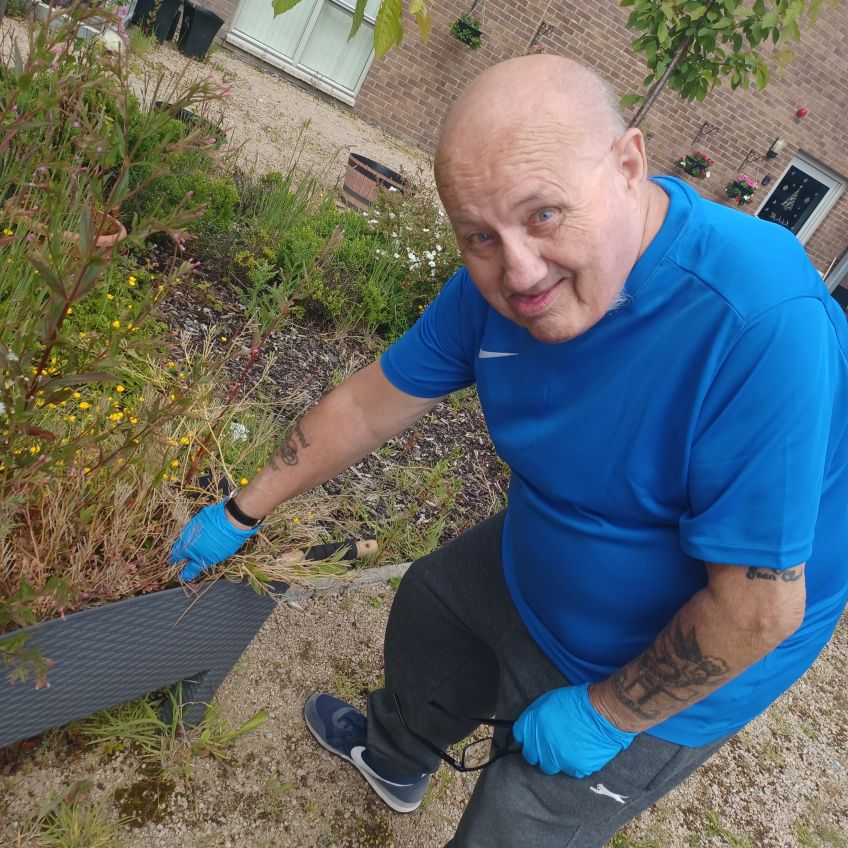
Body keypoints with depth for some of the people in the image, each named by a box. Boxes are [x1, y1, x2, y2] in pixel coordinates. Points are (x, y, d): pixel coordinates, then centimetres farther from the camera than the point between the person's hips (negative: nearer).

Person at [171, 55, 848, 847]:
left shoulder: (764, 328, -40)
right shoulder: (499, 276, -17)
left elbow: (759, 608, -33)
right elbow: (370, 403, -6)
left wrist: (605, 716, -19)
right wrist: (240, 514, 3)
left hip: (666, 674, -6)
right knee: (425, 612, 29)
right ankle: (394, 757, 62)